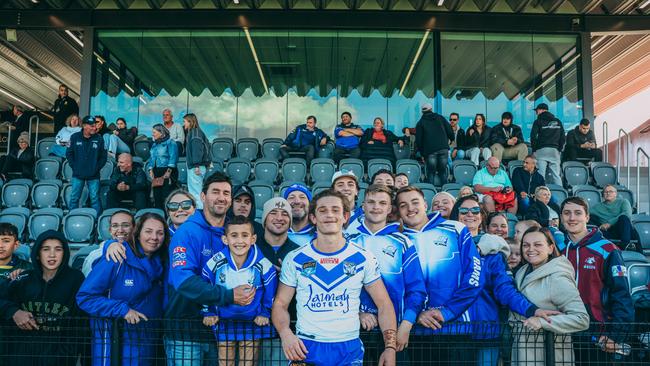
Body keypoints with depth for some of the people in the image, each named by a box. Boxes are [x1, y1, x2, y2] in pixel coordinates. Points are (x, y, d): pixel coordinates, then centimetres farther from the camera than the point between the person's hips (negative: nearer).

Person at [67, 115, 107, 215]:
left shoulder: (99, 139, -1)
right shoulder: (75, 137, 0)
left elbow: (103, 157, 3)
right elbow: (69, 153, 6)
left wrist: (97, 168, -4)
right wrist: (74, 167, -1)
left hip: (93, 176, -1)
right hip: (78, 175, 1)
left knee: (95, 198, 1)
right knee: (74, 198, 7)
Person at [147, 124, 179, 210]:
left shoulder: (170, 142, -1)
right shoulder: (154, 145, 23)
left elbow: (173, 158, -11)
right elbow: (151, 159, 22)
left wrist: (168, 172, -18)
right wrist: (150, 170, 6)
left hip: (167, 172, -7)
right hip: (156, 174, 7)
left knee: (166, 196, -12)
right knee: (157, 197, 6)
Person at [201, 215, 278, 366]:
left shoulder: (263, 265, -17)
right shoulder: (215, 263, -14)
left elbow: (271, 291, -1)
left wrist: (265, 313, 0)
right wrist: (208, 312, 2)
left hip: (252, 324, -1)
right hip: (224, 323, 1)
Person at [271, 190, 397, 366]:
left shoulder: (363, 259, 0)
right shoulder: (294, 259, 0)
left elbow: (383, 305, 2)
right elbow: (280, 304, 4)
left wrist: (390, 348, -8)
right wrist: (285, 333, -15)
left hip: (349, 349, 0)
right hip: (305, 347, 0)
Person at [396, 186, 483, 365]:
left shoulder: (456, 230, 1)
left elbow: (474, 277, -5)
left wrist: (447, 311, -13)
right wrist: (416, 314, -13)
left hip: (456, 328, -1)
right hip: (416, 332, 1)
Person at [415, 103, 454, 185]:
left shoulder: (420, 123, 10)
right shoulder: (440, 118, 15)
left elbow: (418, 140, 6)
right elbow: (450, 132, 9)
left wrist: (422, 154, 11)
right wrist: (451, 139, 27)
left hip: (430, 151, -2)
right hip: (444, 148, 2)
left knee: (431, 173, 2)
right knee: (443, 172, 10)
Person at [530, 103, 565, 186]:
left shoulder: (538, 122, 3)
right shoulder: (558, 122, 16)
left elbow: (533, 137, -3)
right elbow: (562, 138, 14)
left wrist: (534, 150, 6)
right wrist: (559, 149, 17)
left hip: (541, 150, -4)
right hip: (555, 150, 4)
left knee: (540, 175, -6)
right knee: (556, 175, 3)